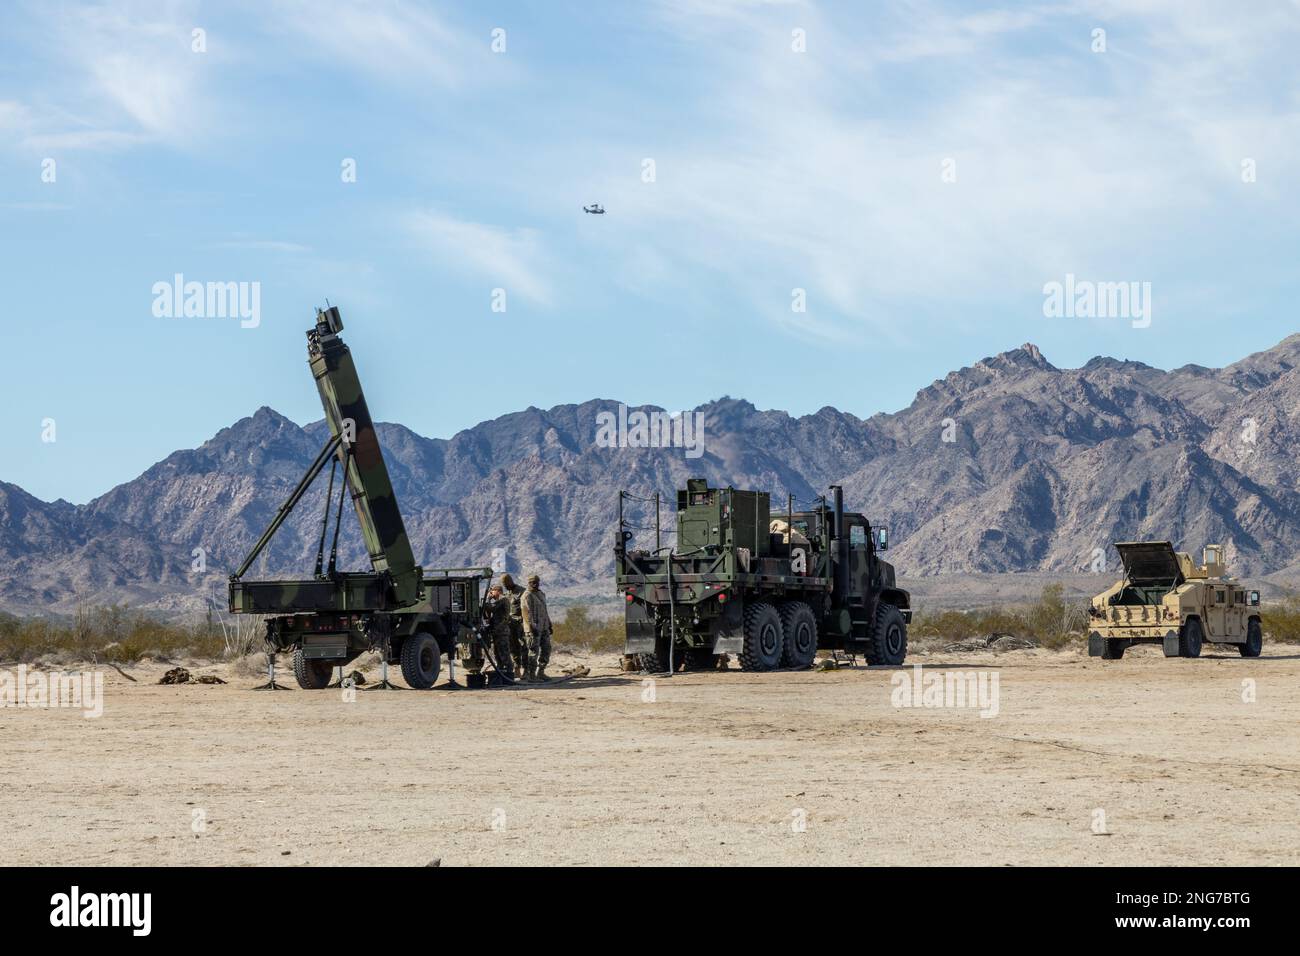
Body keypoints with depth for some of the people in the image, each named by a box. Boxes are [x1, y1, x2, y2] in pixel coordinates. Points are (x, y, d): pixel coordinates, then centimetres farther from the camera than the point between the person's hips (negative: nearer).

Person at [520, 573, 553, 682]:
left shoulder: (541, 594, 18)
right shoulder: (527, 596, -10)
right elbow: (527, 613, -17)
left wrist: (549, 624, 22)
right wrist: (532, 627, -22)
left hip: (544, 628, 9)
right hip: (534, 628, -9)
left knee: (546, 649, 8)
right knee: (534, 651, -7)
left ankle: (540, 672, 16)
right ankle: (531, 675, -4)